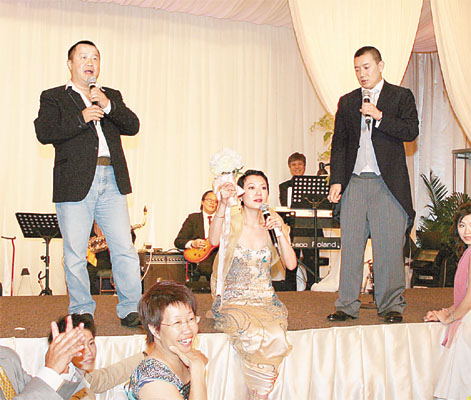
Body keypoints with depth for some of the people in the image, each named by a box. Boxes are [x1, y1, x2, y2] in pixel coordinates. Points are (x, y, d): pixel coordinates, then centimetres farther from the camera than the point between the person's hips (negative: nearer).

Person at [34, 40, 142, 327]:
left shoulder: (111, 96, 22)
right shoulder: (53, 98, 11)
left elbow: (133, 126, 8)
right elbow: (44, 133, -5)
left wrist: (108, 106, -7)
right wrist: (81, 118, -14)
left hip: (112, 183, 3)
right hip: (74, 184, -2)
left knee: (125, 249, -2)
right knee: (75, 254, 0)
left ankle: (131, 309, 6)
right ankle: (82, 312, 13)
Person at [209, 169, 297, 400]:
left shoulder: (273, 222, 7)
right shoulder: (232, 222, -3)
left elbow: (291, 264, -2)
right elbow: (214, 240, -28)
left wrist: (280, 232, -14)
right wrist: (223, 205, -42)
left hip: (265, 300, 3)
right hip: (233, 301, -3)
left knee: (274, 335, -28)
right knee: (257, 335, -31)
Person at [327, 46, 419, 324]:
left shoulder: (401, 96, 8)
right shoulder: (347, 102, 17)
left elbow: (411, 131, -5)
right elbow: (339, 144, 14)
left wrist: (380, 116, -14)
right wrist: (336, 181, 5)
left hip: (388, 184, -3)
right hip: (354, 183, 3)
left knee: (389, 246, -2)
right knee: (350, 246, 2)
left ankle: (391, 306, 8)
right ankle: (347, 305, 8)